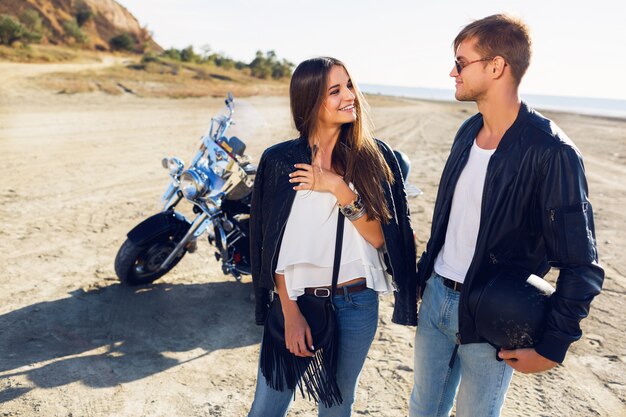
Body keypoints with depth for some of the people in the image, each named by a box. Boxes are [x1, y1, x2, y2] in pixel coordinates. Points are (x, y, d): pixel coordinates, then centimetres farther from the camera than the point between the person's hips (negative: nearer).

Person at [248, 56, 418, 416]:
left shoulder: (375, 155, -4)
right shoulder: (280, 160, -6)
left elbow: (379, 238, -9)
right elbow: (274, 247, -4)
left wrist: (340, 188, -21)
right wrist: (291, 314, -7)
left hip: (356, 303, 1)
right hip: (296, 300, 0)